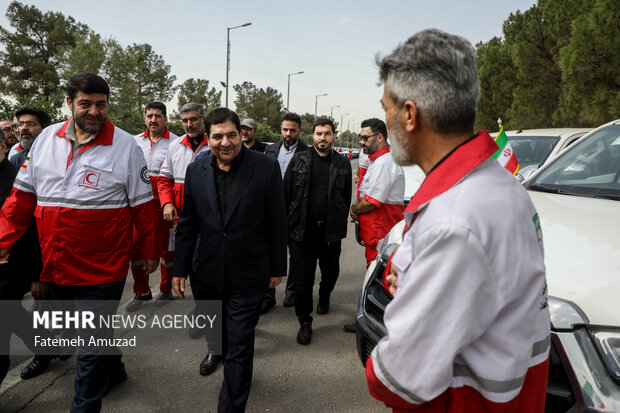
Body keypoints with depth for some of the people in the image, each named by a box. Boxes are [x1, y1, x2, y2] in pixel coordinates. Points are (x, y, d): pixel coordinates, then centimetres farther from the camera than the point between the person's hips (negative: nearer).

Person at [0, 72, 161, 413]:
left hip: (101, 270, -6)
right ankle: (113, 370, 48)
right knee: (77, 331, 24)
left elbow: (142, 205, -5)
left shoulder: (125, 145, -8)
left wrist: (151, 251, 0)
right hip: (56, 267, 6)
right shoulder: (46, 139, 5)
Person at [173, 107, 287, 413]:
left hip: (247, 275, -3)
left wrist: (277, 267, 0)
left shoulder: (266, 168, -10)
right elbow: (187, 224, 6)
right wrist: (180, 269, 6)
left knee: (240, 348, 3)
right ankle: (217, 351, 58)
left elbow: (276, 223, -5)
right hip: (208, 274, 4)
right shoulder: (196, 170, 0)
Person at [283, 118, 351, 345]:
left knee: (331, 272, 18)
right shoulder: (299, 161, 1)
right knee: (303, 278, 3)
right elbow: (286, 195, 2)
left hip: (331, 231, 2)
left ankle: (324, 297, 51)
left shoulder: (343, 164, 4)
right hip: (303, 230, -1)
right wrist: (288, 225, -1)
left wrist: (340, 227, 4)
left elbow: (346, 198, 7)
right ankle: (305, 322, 18)